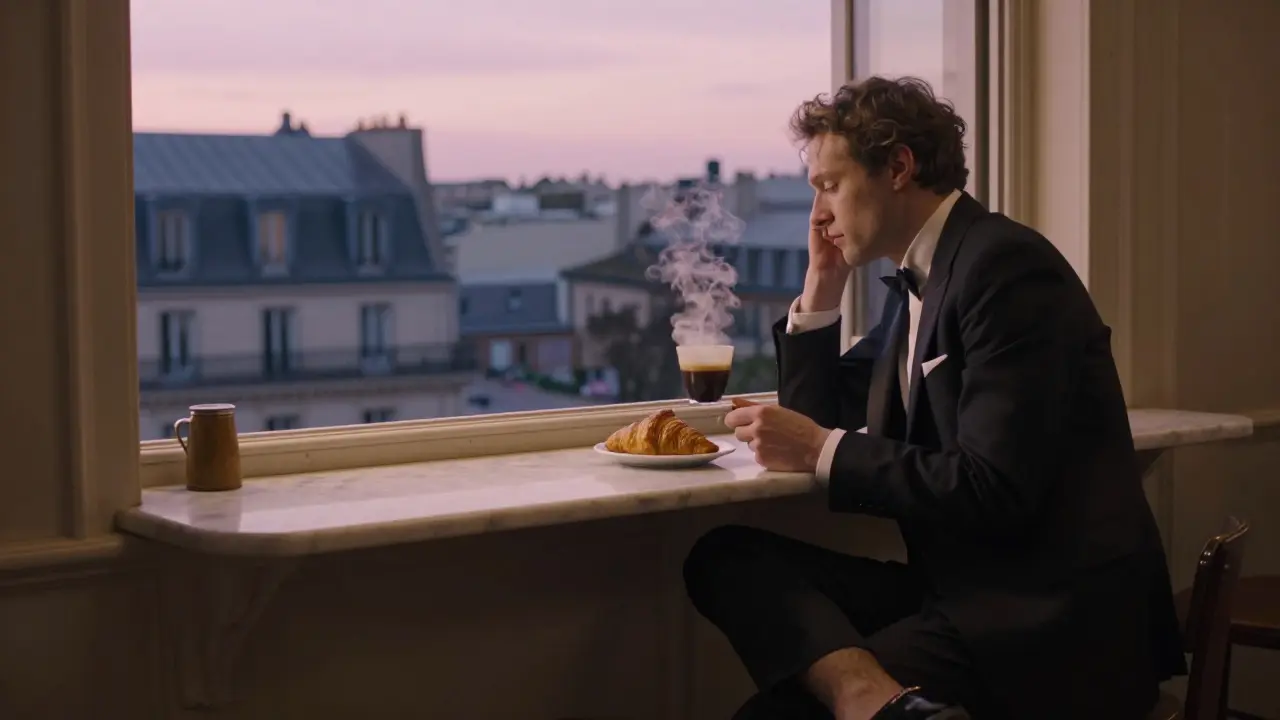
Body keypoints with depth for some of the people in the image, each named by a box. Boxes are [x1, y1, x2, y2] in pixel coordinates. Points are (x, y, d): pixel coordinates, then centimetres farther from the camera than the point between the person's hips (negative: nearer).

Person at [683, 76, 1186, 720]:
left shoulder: (1005, 264, -13)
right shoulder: (916, 283, 16)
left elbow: (993, 489, -21)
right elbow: (819, 423, 21)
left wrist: (822, 451, -13)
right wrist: (822, 285, 11)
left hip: (1046, 619, -10)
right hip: (961, 592, 10)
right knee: (725, 556, -14)